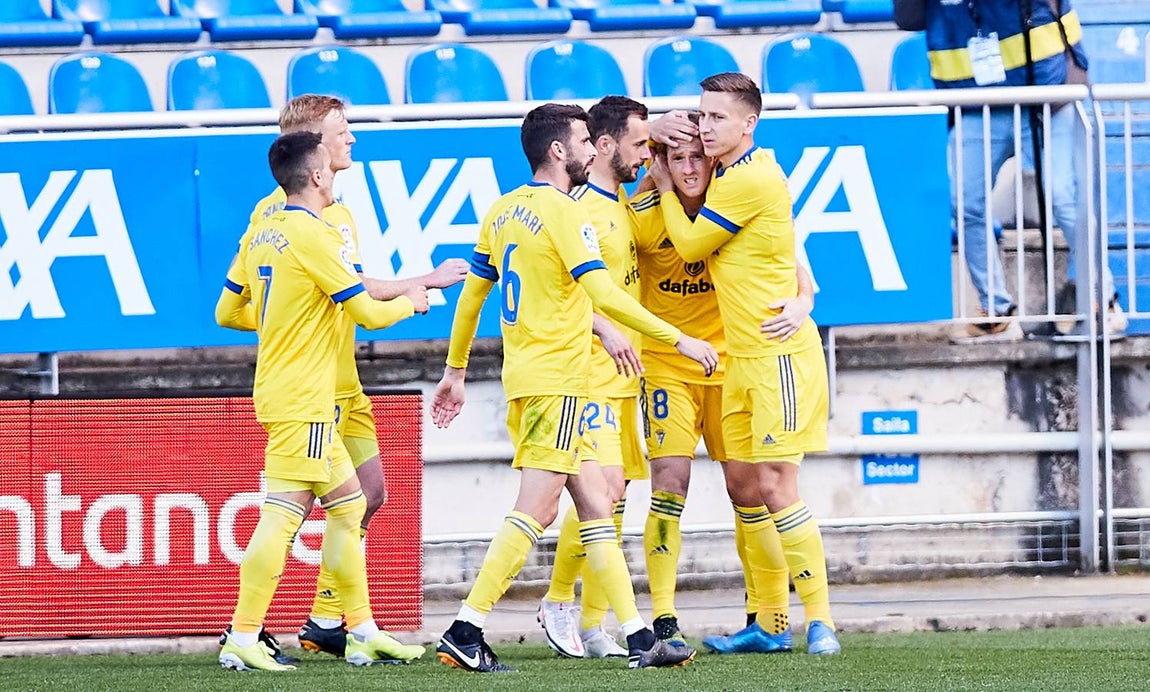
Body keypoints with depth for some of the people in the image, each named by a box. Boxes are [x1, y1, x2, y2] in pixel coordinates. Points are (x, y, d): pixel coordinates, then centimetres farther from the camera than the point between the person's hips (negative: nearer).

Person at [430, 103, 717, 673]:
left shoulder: (503, 212, 12)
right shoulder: (562, 213, -13)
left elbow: (470, 294, 17)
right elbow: (604, 294, -21)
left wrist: (455, 371, 25)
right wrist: (678, 338, -17)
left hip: (523, 379, 9)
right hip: (556, 380, -9)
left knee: (595, 503, 10)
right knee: (533, 512, -9)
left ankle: (638, 639, 10)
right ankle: (464, 633, -12)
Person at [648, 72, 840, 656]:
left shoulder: (752, 179, -16)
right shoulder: (727, 176, 13)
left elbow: (689, 242, -9)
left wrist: (665, 186, 4)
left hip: (779, 355, -10)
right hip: (742, 359, 10)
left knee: (775, 487, -12)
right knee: (743, 486, 9)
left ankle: (819, 622, -8)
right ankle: (771, 624, 14)